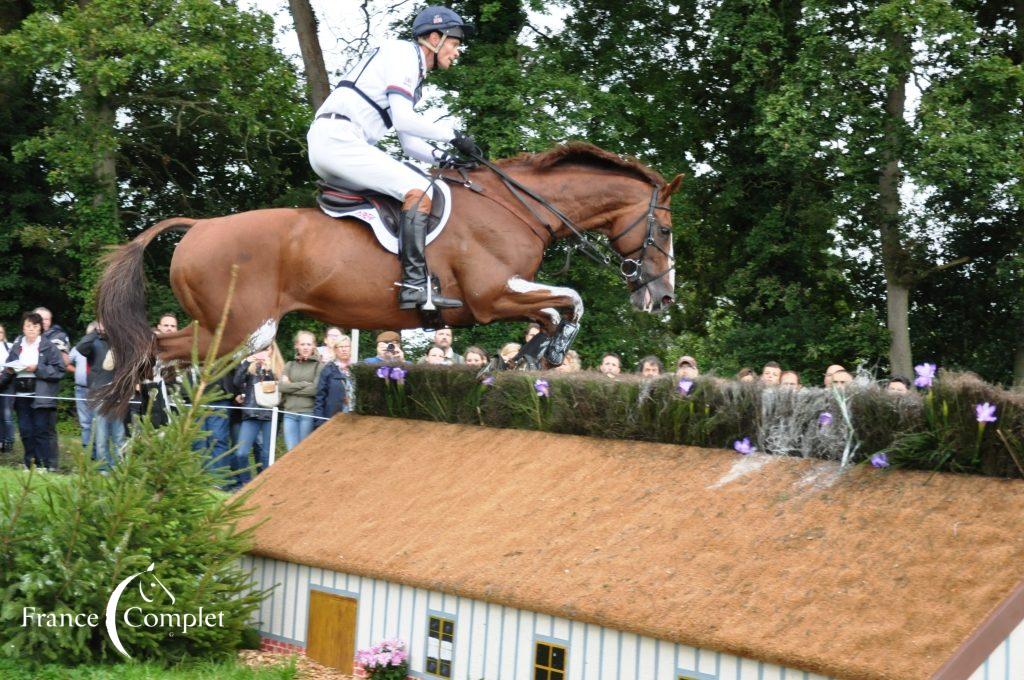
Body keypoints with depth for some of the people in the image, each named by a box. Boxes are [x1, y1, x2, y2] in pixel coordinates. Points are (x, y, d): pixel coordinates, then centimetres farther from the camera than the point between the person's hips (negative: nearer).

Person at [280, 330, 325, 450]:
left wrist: (292, 387, -3)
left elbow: (316, 390, -10)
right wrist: (304, 384, -7)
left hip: (308, 413, -3)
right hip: (290, 413, 3)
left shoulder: (319, 366, 1)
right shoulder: (290, 365, 14)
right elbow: (282, 386, 1)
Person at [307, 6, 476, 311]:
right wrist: (453, 135, -7)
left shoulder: (414, 71, 26)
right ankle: (415, 284, -29)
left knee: (415, 189, 15)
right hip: (337, 137, -10)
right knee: (419, 189, -19)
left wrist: (440, 157, 7)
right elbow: (403, 120, -15)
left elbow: (410, 143, 24)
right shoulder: (402, 53, -2)